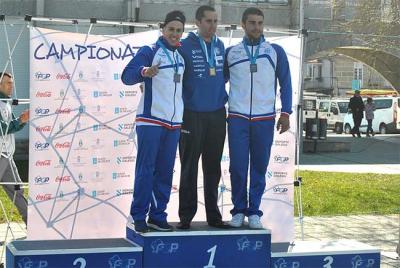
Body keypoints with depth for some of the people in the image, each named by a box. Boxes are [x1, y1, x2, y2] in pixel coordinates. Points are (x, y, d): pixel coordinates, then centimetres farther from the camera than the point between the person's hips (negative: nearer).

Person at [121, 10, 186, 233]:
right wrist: (144, 71, -37)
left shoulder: (181, 56, 13)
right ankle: (139, 217, -1)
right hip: (151, 120, -6)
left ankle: (158, 216, 13)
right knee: (145, 170, -6)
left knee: (165, 172, 7)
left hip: (174, 123, 6)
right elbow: (127, 76, -18)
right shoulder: (150, 52, -5)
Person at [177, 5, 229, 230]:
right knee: (189, 168, 2)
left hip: (217, 115, 4)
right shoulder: (185, 47, -8)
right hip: (192, 116, -4)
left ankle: (213, 215, 18)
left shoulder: (220, 46, 8)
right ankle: (186, 216, 9)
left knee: (213, 168, 10)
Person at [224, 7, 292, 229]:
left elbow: (285, 84, 7)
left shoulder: (275, 52, 6)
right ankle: (238, 210, 10)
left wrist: (286, 113, 0)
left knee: (259, 167, 3)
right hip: (237, 118, 0)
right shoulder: (231, 52, 7)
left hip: (265, 119, 0)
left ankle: (254, 212, 12)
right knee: (237, 166, -2)